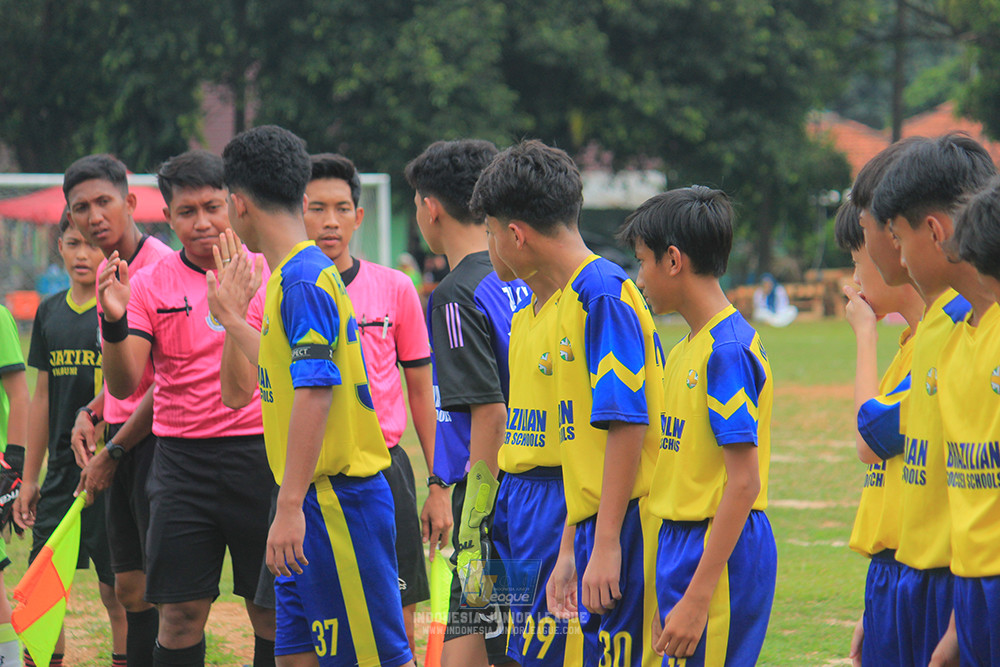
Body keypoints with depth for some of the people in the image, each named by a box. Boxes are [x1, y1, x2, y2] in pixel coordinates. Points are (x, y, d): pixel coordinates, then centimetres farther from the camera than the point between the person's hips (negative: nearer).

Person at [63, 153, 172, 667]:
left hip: (156, 444, -9)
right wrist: (91, 413, 7)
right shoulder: (108, 272, 13)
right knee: (130, 589, 11)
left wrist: (113, 451, -12)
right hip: (122, 443, 9)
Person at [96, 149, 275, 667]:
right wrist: (114, 323, -22)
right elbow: (124, 385, -5)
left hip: (260, 454, 0)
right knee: (181, 614, -1)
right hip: (182, 460, 0)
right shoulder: (150, 285, 2)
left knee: (272, 611, 3)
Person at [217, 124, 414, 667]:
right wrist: (232, 316, 42)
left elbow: (314, 394, -24)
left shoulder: (304, 281, -16)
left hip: (337, 502, -10)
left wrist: (290, 509, -27)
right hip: (313, 501, 10)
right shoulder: (289, 275, 14)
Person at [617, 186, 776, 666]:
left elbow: (743, 483, -20)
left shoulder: (729, 350, -15)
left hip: (718, 553, -9)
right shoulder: (684, 352, 14)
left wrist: (697, 597, -22)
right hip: (679, 545, 9)